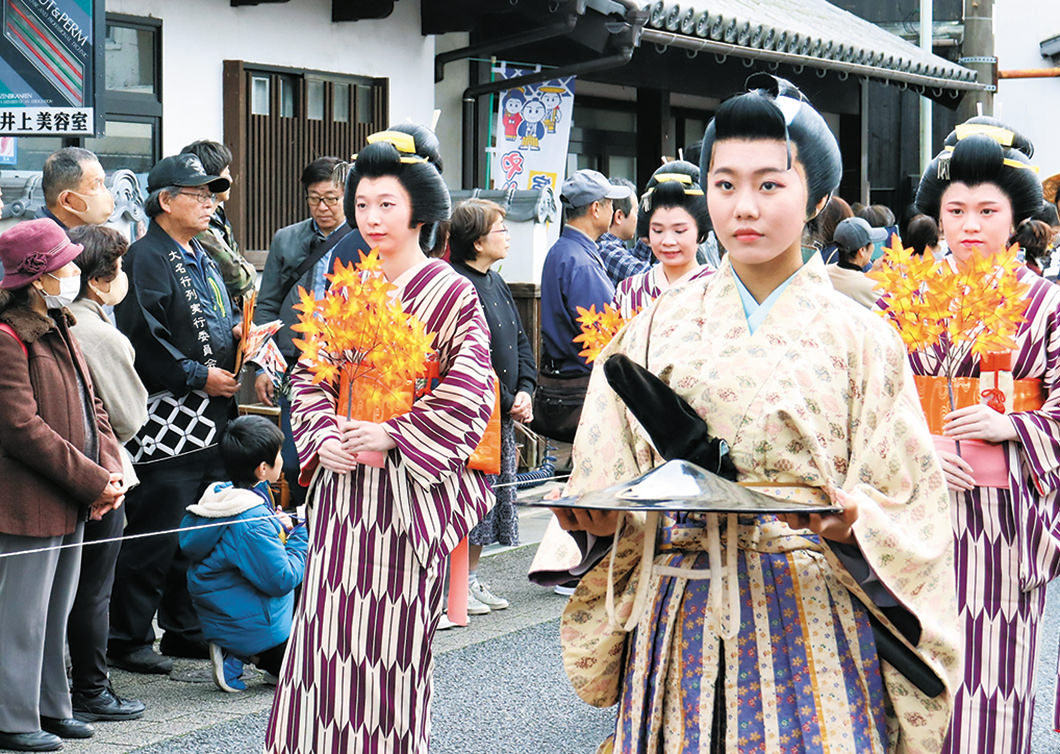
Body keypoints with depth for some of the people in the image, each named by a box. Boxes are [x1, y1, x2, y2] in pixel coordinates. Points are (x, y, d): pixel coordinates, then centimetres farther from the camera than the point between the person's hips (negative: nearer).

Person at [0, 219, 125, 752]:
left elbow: (91, 406, 16)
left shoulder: (59, 330, 14)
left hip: (71, 504, 10)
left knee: (55, 611, 17)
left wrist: (109, 469, 0)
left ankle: (49, 708, 28)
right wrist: (92, 482, -18)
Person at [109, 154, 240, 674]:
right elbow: (143, 340, -19)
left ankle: (186, 630, 23)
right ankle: (129, 640, 2)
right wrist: (198, 376, -17)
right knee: (153, 534, -6)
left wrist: (241, 334, 7)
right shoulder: (145, 259, -11)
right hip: (166, 423, -9)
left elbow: (224, 322, 29)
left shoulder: (202, 259, 19)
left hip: (211, 422, 9)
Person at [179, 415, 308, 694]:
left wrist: (278, 528, 5)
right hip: (254, 626, -9)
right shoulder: (253, 522, -27)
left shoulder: (221, 494, 3)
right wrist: (299, 536, -9)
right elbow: (282, 580, -22)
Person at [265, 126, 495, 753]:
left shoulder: (452, 293, -4)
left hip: (406, 485, -4)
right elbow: (309, 377, 12)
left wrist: (393, 436, -15)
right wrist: (323, 437, -5)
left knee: (392, 629, -1)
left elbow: (468, 395, -9)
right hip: (342, 480, 4)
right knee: (329, 625, 2)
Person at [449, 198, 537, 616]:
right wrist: (507, 402, -15)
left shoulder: (496, 283, 14)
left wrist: (524, 391, 3)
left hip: (504, 412, 9)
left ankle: (471, 578, 23)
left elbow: (520, 342, 18)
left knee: (498, 487, 13)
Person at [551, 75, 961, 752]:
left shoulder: (860, 338, 0)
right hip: (683, 624, 2)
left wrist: (849, 521, -22)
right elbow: (612, 498, 7)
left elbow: (909, 516, -2)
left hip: (810, 623, -2)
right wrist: (593, 512, -13)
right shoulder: (662, 327, 6)